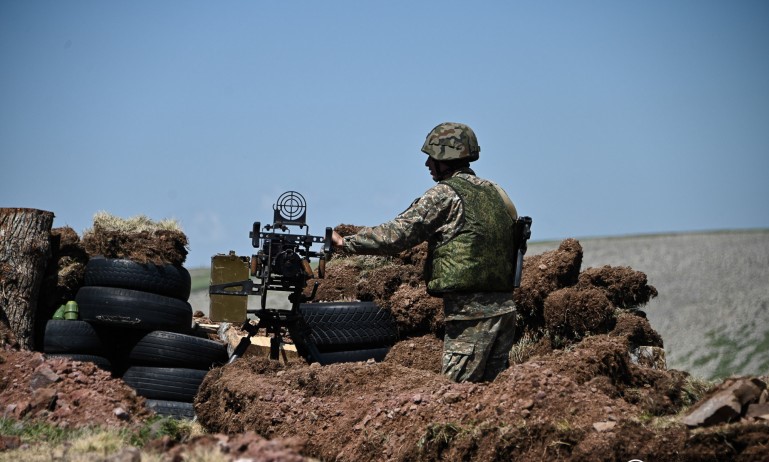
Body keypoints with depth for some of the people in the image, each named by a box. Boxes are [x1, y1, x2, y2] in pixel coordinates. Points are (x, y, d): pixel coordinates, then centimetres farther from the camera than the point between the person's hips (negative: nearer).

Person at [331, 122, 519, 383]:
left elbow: (396, 234, -10)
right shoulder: (494, 192, 17)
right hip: (505, 307, 8)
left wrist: (345, 243, 0)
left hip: (472, 311, -8)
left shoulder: (444, 194, -7)